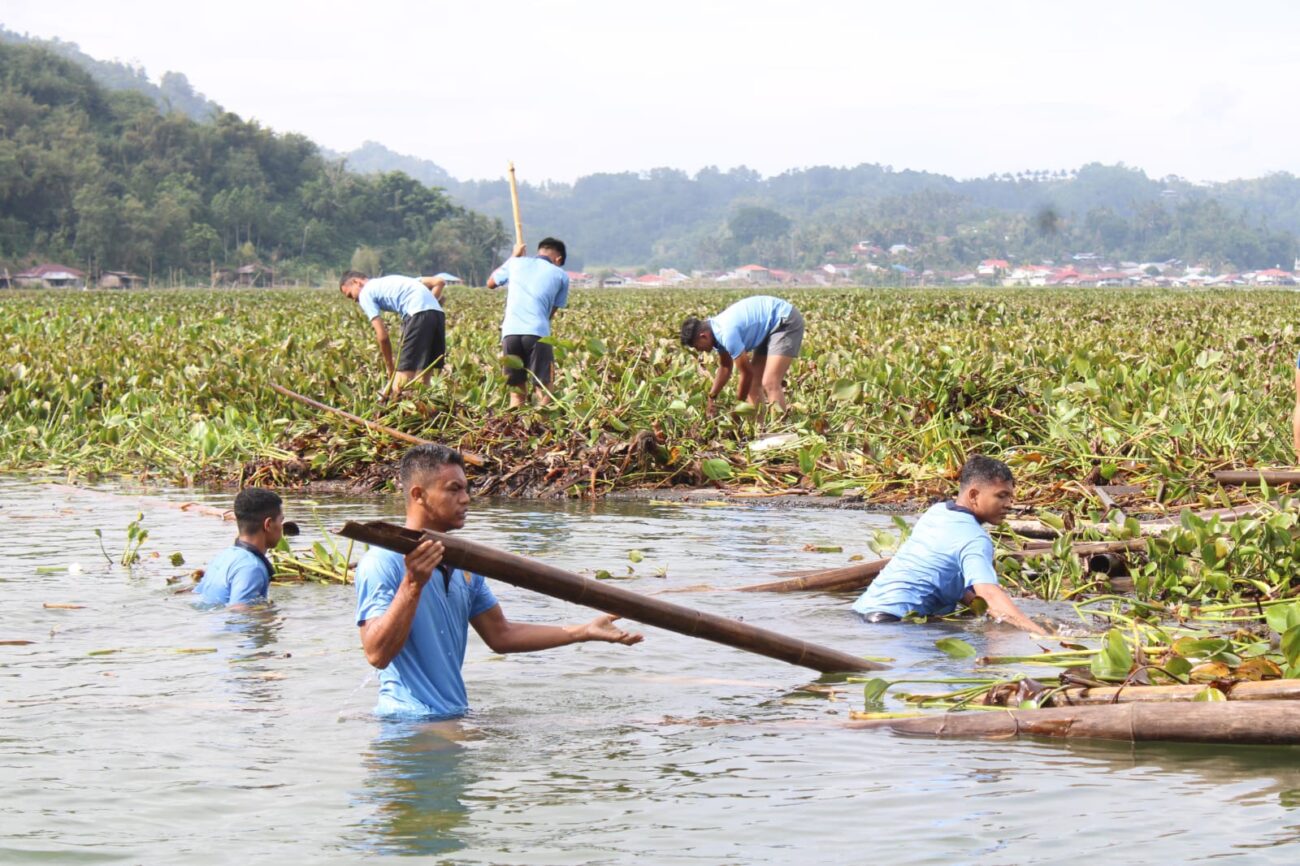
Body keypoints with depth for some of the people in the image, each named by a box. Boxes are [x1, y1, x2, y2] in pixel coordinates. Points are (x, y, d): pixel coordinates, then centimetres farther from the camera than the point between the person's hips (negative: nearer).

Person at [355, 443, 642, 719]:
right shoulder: (381, 562, -10)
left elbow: (500, 635, 22)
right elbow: (377, 654, -19)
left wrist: (584, 632, 18)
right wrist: (413, 584, -27)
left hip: (456, 715, 8)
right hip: (408, 721, -8)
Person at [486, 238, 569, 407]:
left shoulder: (516, 263, 18)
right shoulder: (560, 275, 13)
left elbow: (491, 283, 36)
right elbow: (552, 312, 14)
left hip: (510, 331, 3)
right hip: (537, 333, -3)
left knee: (517, 394, 8)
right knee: (544, 393, 0)